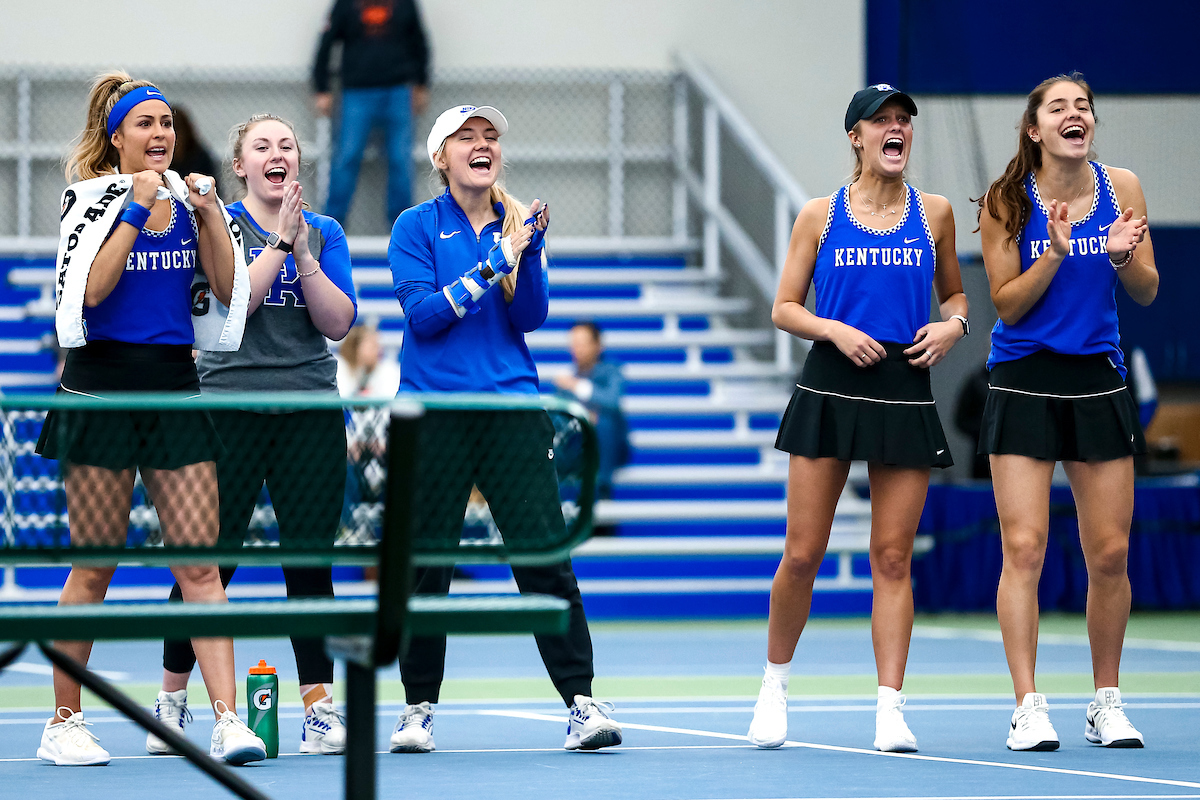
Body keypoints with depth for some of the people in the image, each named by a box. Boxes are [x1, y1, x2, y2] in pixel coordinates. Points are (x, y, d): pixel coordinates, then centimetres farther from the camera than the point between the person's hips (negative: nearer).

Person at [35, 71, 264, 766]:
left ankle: (228, 719, -10)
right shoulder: (91, 196, -2)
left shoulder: (191, 198, 10)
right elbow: (89, 290, -16)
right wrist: (138, 209, -17)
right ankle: (64, 723, 12)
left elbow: (228, 290, 3)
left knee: (200, 564, -4)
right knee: (93, 571, 1)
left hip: (176, 387, 4)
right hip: (103, 388, -4)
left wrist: (209, 210, -7)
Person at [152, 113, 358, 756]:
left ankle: (319, 707, 4)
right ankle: (171, 700, 12)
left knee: (311, 558, 0)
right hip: (231, 407, -2)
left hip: (311, 413, 3)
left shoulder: (324, 233, 11)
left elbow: (338, 322, -1)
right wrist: (279, 242, -16)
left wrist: (303, 251, -12)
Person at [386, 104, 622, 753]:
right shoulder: (418, 226, 3)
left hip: (511, 407, 2)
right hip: (434, 416, -1)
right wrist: (493, 264, -16)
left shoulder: (516, 223, 10)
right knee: (425, 566, 2)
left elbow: (531, 317, 3)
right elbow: (422, 315, -9)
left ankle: (581, 702, -8)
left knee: (545, 556, -8)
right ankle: (418, 709, 14)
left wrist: (528, 251, -13)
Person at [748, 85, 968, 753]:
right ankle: (777, 682, 20)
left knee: (893, 557, -2)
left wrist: (952, 325, -3)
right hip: (831, 388, -1)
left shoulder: (935, 213, 8)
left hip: (906, 391, 1)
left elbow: (954, 293, 19)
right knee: (802, 554, -1)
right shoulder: (821, 215, 4)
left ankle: (891, 710, -1)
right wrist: (836, 330, -11)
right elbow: (785, 308, 7)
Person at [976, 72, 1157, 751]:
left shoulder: (1121, 187, 0)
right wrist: (1055, 251, -21)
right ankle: (1029, 706, -7)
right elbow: (1007, 305, -7)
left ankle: (1107, 702, 15)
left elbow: (1147, 292, 4)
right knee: (1024, 546, -9)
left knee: (1110, 553, 3)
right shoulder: (1006, 202, -7)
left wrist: (1123, 256, -17)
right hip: (1024, 382, -3)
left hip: (1098, 379, 3)